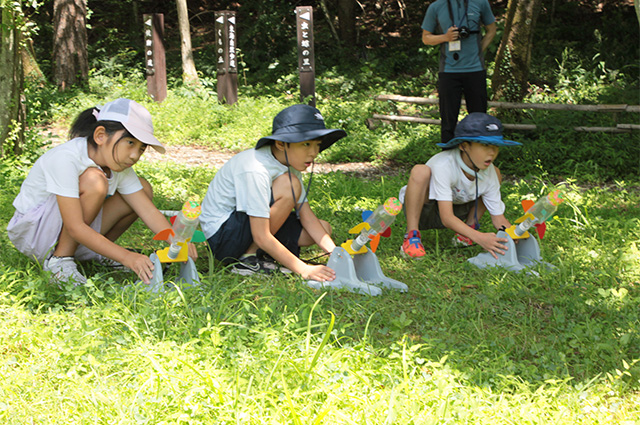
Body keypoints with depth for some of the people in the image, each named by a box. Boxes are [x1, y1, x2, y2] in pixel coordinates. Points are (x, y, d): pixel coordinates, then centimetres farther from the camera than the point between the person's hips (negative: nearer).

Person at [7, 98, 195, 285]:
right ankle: (60, 259, -19)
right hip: (29, 232, -8)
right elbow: (75, 228, -34)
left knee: (143, 189, -4)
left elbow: (148, 210, -11)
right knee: (94, 181, -31)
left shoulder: (118, 165, -6)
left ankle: (99, 253, 8)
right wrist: (126, 256, -42)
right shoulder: (65, 158, -29)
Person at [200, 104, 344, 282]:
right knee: (289, 186, -25)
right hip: (221, 237, -9)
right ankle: (248, 260, -17)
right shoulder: (256, 170, -29)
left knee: (323, 229, -2)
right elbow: (261, 237, -31)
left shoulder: (291, 163, -1)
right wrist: (303, 269, -34)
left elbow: (306, 216, -2)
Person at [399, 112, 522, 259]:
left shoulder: (489, 173, -15)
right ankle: (412, 236, -30)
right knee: (420, 171, -37)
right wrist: (478, 237, -51)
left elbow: (498, 218, -9)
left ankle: (470, 226, -1)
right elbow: (446, 218, -38)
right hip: (420, 209, -6)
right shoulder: (443, 165, -33)